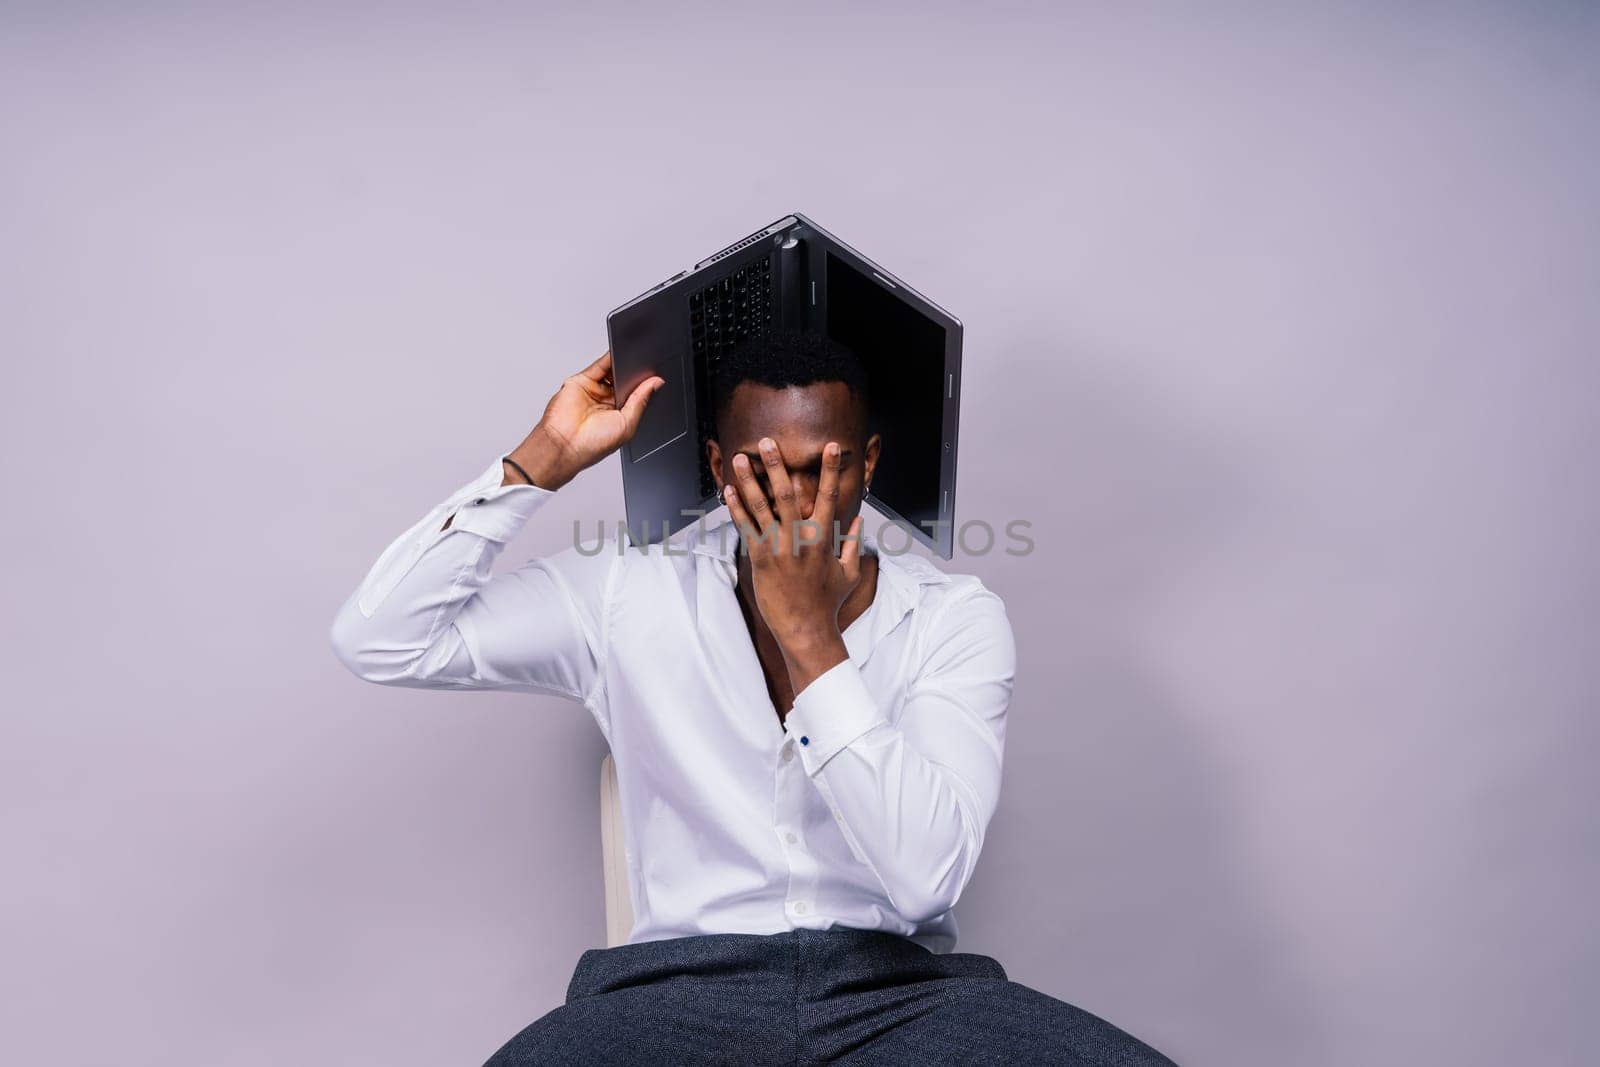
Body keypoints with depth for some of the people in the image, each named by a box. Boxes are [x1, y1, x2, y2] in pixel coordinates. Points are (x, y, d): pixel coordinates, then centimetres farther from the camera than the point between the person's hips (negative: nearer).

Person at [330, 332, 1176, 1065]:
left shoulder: (955, 617, -1)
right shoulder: (629, 593, 2)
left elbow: (924, 877, -12)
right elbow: (378, 641, -4)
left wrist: (810, 636, -18)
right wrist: (546, 458, -7)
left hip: (900, 988, 1)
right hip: (681, 988, 1)